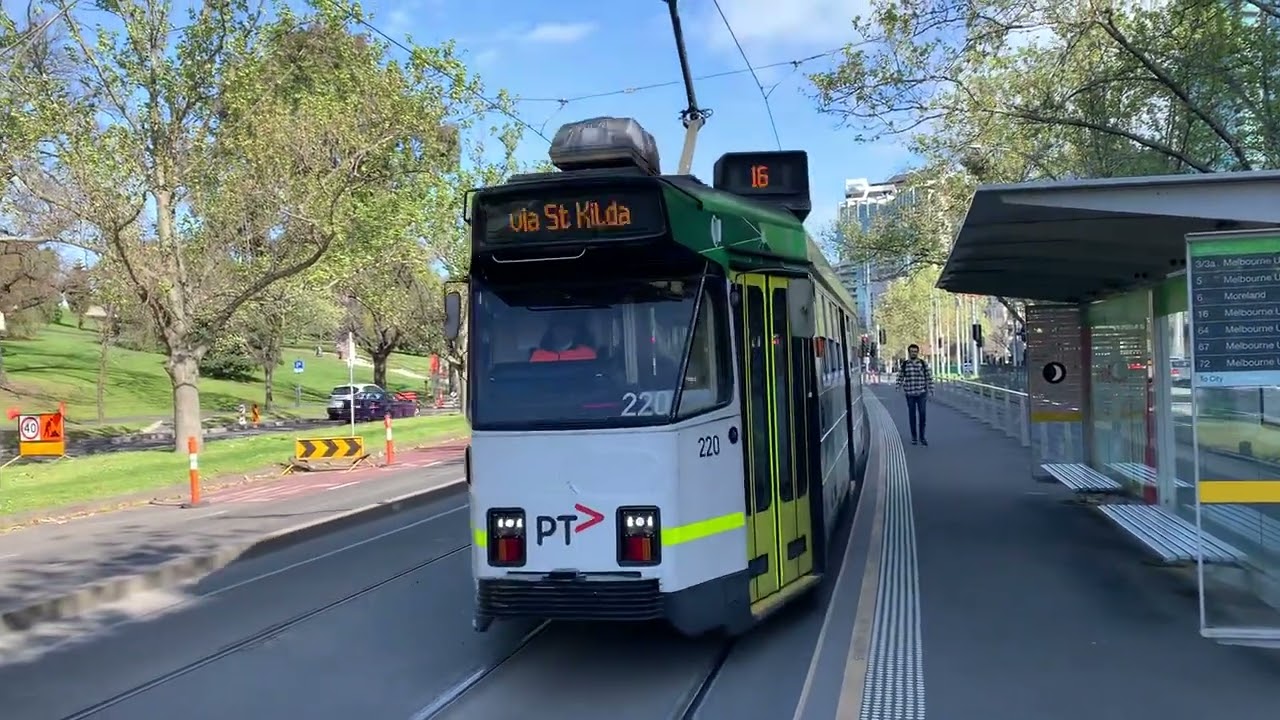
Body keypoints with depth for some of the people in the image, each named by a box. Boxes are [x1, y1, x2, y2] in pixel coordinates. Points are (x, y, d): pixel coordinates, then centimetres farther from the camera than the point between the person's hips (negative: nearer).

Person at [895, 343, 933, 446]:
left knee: (922, 415, -4)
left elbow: (929, 377, 1)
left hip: (921, 393, 0)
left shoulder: (923, 363, 0)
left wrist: (931, 390, -3)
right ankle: (914, 437, 15)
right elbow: (900, 378, 6)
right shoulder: (904, 364, 2)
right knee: (912, 415, 5)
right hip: (909, 394, 1)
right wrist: (898, 389, -4)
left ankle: (922, 437, 6)